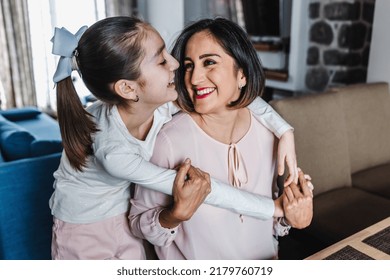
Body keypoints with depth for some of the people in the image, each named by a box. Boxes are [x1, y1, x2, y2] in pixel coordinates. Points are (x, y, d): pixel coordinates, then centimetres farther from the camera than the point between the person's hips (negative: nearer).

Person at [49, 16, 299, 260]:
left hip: (126, 214, 5)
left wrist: (285, 130, -20)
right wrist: (276, 208, -22)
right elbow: (201, 187, -31)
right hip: (84, 226, -4)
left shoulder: (164, 100, -25)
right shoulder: (112, 150, -38)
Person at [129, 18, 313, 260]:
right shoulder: (170, 141, -21)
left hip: (264, 259, 2)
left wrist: (288, 220, -10)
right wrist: (177, 214, -26)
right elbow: (139, 224, -10)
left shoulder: (267, 131, -7)